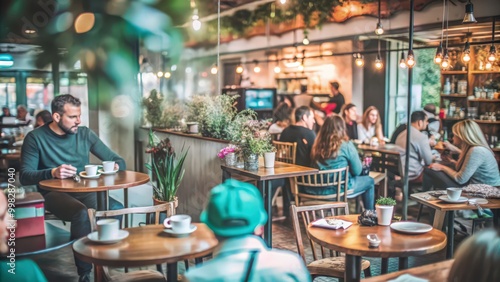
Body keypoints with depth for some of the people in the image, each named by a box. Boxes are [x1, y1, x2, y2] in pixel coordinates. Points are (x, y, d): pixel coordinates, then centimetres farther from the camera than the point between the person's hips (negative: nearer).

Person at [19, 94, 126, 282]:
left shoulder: (85, 134, 7)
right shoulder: (36, 138, -3)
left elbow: (117, 160, 9)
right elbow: (24, 176, -10)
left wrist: (116, 166, -16)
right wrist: (52, 172, -28)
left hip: (84, 190, 3)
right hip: (54, 193, -3)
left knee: (117, 208, -28)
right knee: (81, 213, -36)